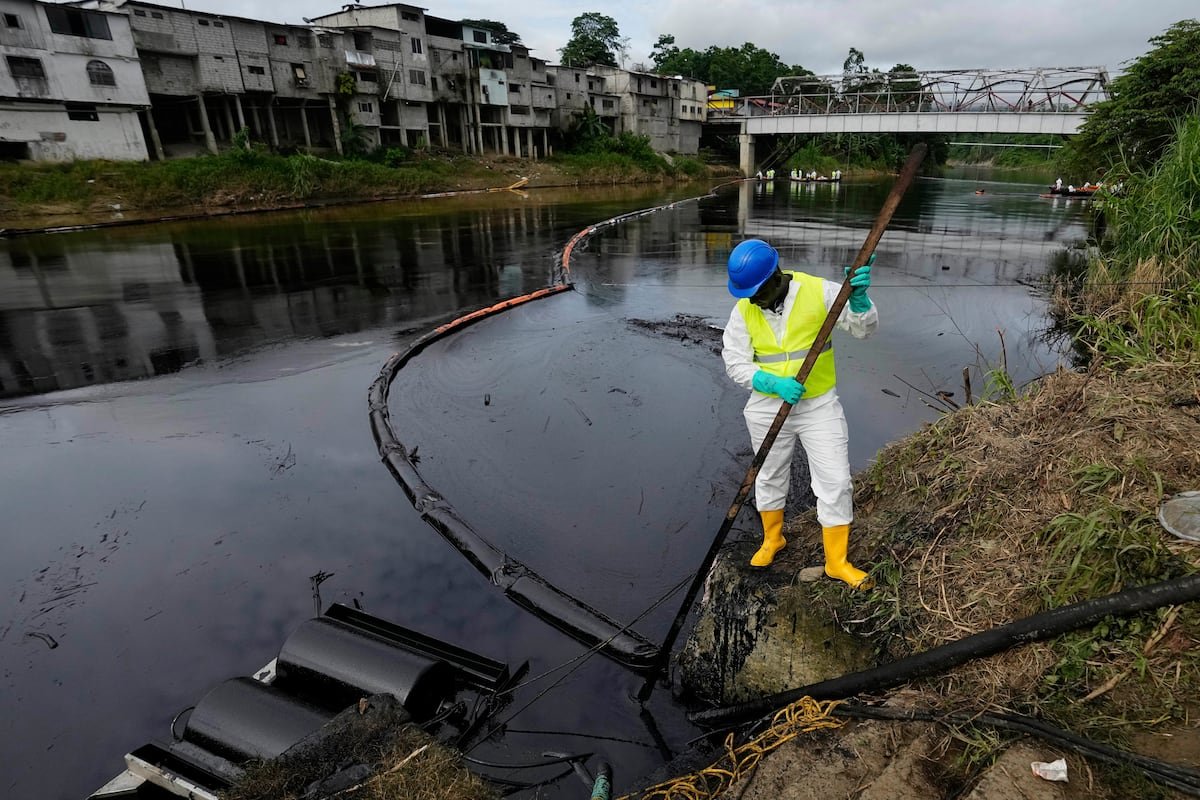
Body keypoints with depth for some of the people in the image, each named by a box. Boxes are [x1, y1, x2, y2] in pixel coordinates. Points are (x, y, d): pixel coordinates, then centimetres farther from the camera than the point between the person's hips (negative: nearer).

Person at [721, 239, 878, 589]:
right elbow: (735, 364, -8)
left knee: (835, 482, -1)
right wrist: (775, 384, -24)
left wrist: (858, 297, -32)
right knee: (769, 477, 17)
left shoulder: (819, 291, -12)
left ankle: (837, 562, 18)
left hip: (820, 405, -1)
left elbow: (864, 328, -11)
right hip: (767, 408, 2)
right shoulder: (743, 310, -8)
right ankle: (772, 539, 43)